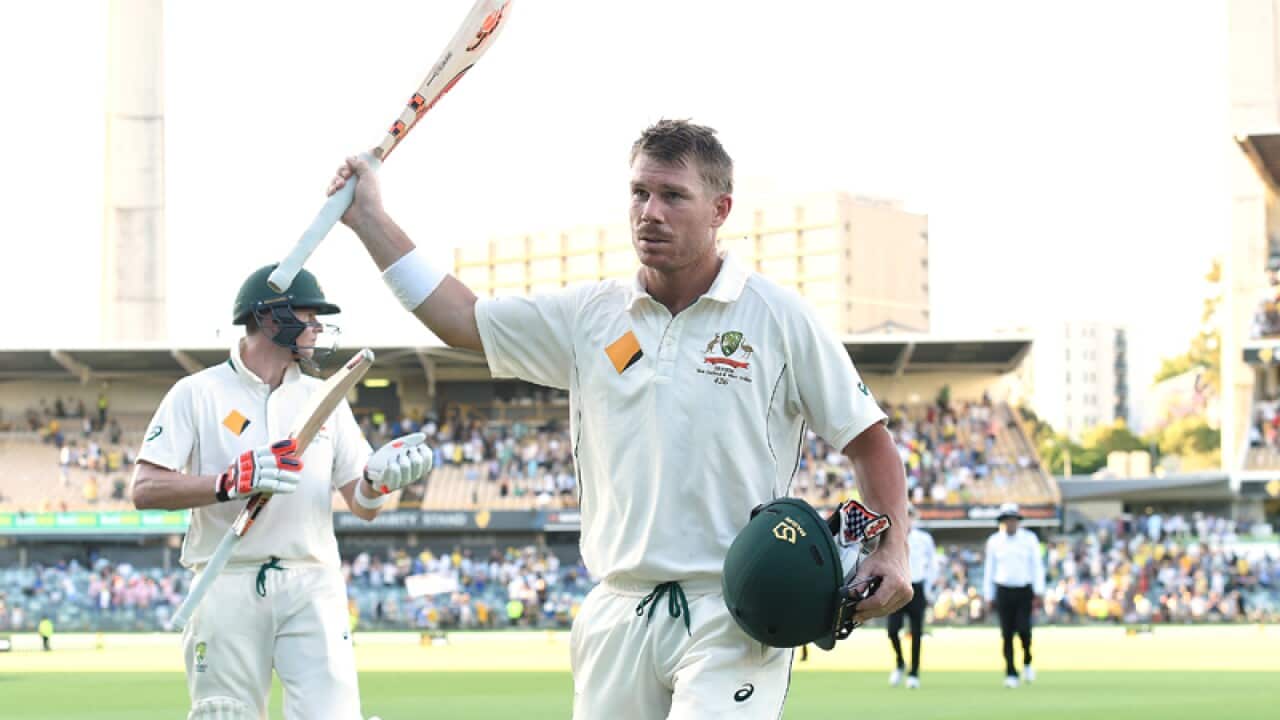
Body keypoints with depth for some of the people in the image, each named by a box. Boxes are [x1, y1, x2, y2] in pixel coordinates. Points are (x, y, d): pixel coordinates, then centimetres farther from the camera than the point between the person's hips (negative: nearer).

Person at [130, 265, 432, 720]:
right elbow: (144, 490, -6)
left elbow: (362, 508, 12)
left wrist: (377, 478, -12)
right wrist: (232, 482, -20)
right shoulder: (197, 393, 3)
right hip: (228, 591, -2)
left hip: (313, 589, 2)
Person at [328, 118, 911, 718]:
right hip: (620, 617, 5)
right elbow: (462, 319, 15)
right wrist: (371, 221, 12)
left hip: (733, 620, -5)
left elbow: (869, 441, 3)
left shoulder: (778, 316, 1)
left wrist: (892, 552, -11)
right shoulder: (592, 315, 11)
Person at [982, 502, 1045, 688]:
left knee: (1023, 629, -14)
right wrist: (988, 596, 5)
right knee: (1007, 633, -3)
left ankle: (1027, 662, 12)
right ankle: (1011, 674, 1)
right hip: (1003, 591, 1)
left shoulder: (1029, 538, -1)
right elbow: (989, 569, 8)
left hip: (1025, 591, -1)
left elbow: (1037, 566, -2)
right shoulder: (994, 541, 3)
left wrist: (1038, 592, -10)